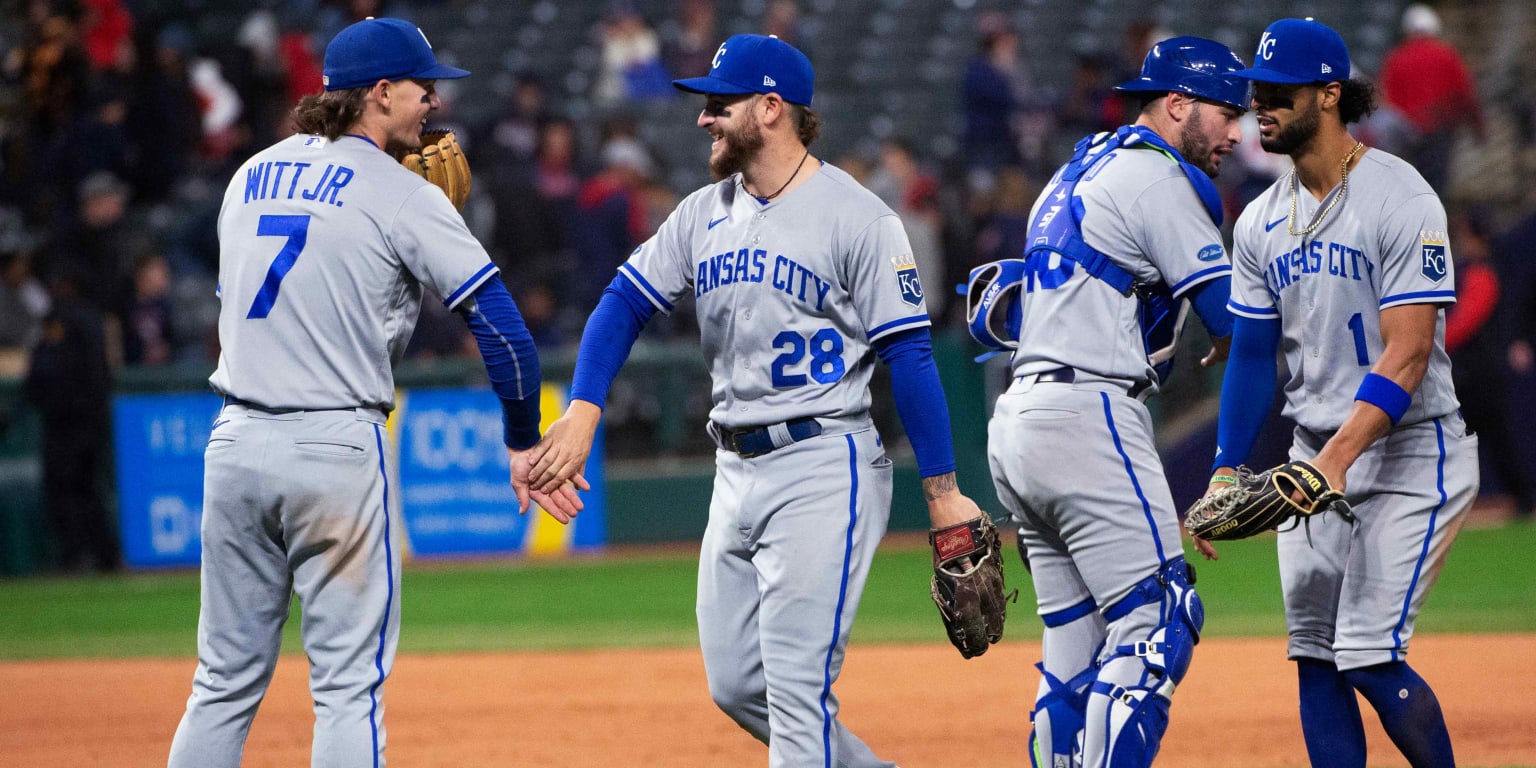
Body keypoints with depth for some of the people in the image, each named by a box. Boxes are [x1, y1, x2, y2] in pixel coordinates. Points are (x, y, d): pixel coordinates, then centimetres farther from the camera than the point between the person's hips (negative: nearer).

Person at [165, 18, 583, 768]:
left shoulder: (250, 177, 13)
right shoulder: (402, 196, -6)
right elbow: (498, 319, -11)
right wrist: (522, 442, 0)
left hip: (235, 444, 6)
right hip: (338, 448, -6)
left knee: (226, 681, 10)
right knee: (348, 684, -1)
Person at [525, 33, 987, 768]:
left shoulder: (856, 216, -9)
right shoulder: (704, 213, 11)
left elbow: (910, 354, -10)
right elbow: (624, 302, 9)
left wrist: (943, 492, -12)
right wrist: (583, 410, -8)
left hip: (825, 468, -8)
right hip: (737, 471, 8)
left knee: (796, 685, -13)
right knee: (736, 686, 10)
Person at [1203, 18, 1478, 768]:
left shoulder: (1400, 200, -15)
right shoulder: (1261, 221, 7)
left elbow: (1406, 357, -23)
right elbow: (1252, 356, 13)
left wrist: (1337, 461, -32)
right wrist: (1225, 471, 3)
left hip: (1411, 456, -7)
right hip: (1316, 455, 7)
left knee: (1369, 660, -14)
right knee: (1315, 658, 5)